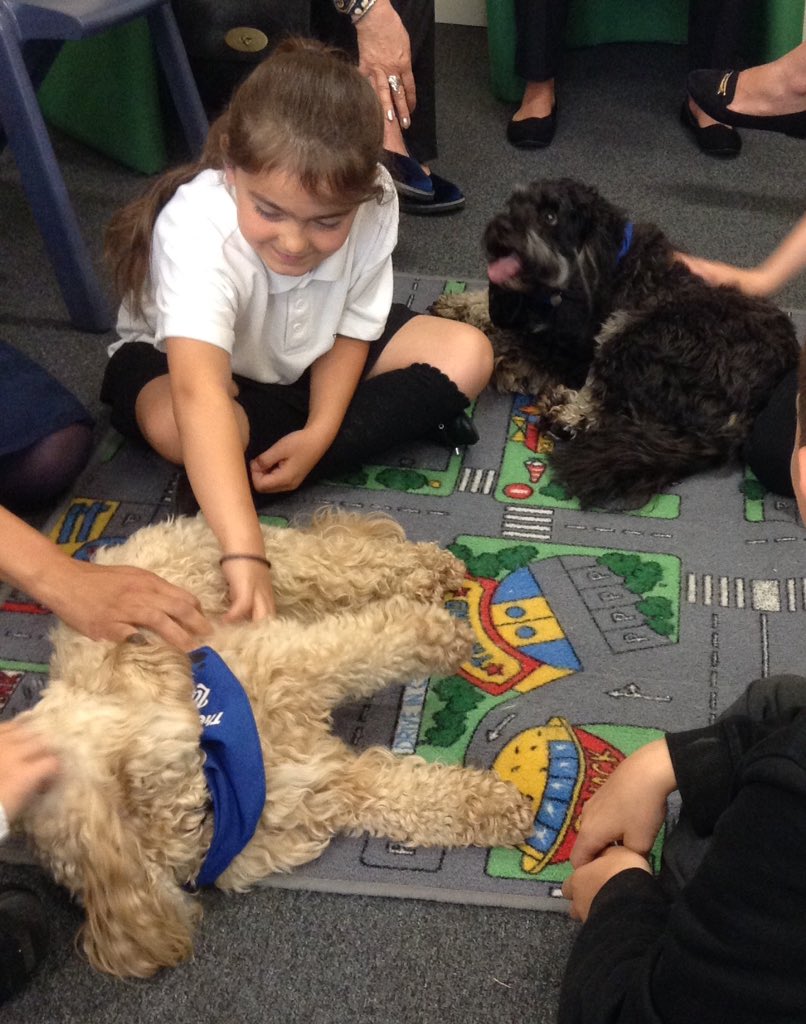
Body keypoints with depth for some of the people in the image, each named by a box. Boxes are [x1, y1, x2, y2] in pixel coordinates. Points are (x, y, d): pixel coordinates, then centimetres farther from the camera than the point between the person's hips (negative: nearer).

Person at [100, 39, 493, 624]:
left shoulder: (373, 203, -26)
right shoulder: (197, 230, -41)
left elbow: (352, 330, -11)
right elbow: (201, 393, -56)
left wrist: (319, 433, -29)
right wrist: (244, 554, -67)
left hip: (310, 361, 5)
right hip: (177, 354, -4)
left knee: (468, 356, -13)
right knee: (174, 424, -40)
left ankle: (255, 468, -18)